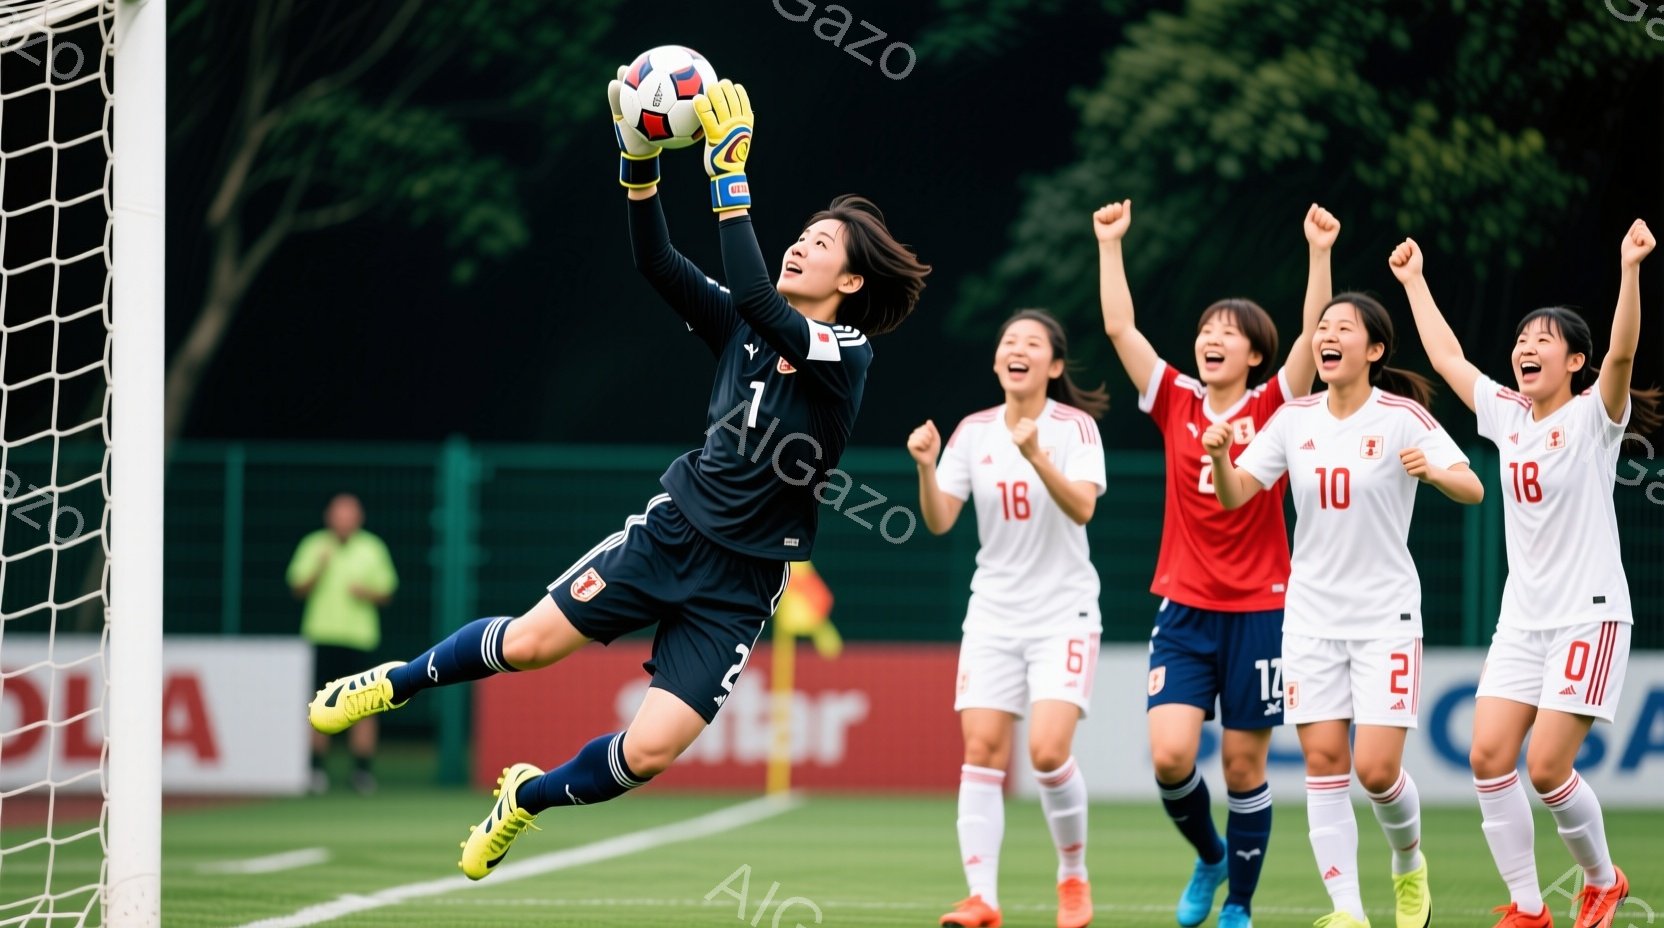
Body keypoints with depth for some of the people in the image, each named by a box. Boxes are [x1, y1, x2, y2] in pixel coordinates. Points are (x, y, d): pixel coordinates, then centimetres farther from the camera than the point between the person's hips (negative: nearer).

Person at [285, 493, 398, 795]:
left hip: (360, 637, 0)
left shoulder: (373, 549, 5)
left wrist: (367, 593, -12)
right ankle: (317, 768, 6)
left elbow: (386, 593, 9)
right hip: (321, 636, 0)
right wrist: (318, 570, -13)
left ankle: (363, 770, 1)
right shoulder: (313, 546, 5)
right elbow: (299, 589, 4)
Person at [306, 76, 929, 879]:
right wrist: (639, 163, -16)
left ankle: (527, 799, 18)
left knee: (650, 752, -11)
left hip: (741, 580, -4)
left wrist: (730, 175, -31)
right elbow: (658, 264, -2)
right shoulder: (746, 326, 4)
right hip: (673, 531, 4)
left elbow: (754, 296, -30)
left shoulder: (847, 354, -14)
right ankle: (400, 682, 23)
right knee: (528, 643, -6)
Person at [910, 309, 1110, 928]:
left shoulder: (1075, 426, -6)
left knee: (1048, 751, -16)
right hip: (994, 614, 3)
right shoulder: (973, 432, 4)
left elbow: (1082, 508, -20)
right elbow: (939, 522, 0)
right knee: (981, 750, -8)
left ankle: (1073, 877, 7)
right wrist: (925, 467, -18)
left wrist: (1036, 457, -35)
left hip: (1064, 613, -3)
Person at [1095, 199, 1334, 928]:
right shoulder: (1176, 402, 4)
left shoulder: (1273, 407, -2)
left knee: (1243, 765, 3)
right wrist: (1110, 244, -5)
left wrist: (1319, 252, -23)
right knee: (1169, 754, -11)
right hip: (1184, 609, 2)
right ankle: (1208, 855, 18)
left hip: (1258, 609, -2)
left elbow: (1314, 335, -14)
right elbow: (1119, 327, -1)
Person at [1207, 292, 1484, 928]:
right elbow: (1234, 496, 2)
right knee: (1323, 761, -4)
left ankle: (1409, 866, 21)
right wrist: (1220, 456, -19)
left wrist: (1433, 471, -39)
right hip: (1312, 612, 4)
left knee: (1376, 769, -10)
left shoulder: (1402, 418, -9)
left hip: (1386, 615, -4)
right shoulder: (1294, 420, 4)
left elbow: (1473, 490, -17)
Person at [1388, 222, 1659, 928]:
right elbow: (1446, 358, 20)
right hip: (1522, 617, 6)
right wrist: (1413, 281, 24)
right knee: (1489, 757, -6)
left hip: (1588, 616, -6)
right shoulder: (1507, 418, 9)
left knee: (1546, 767, -12)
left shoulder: (1593, 416, -7)